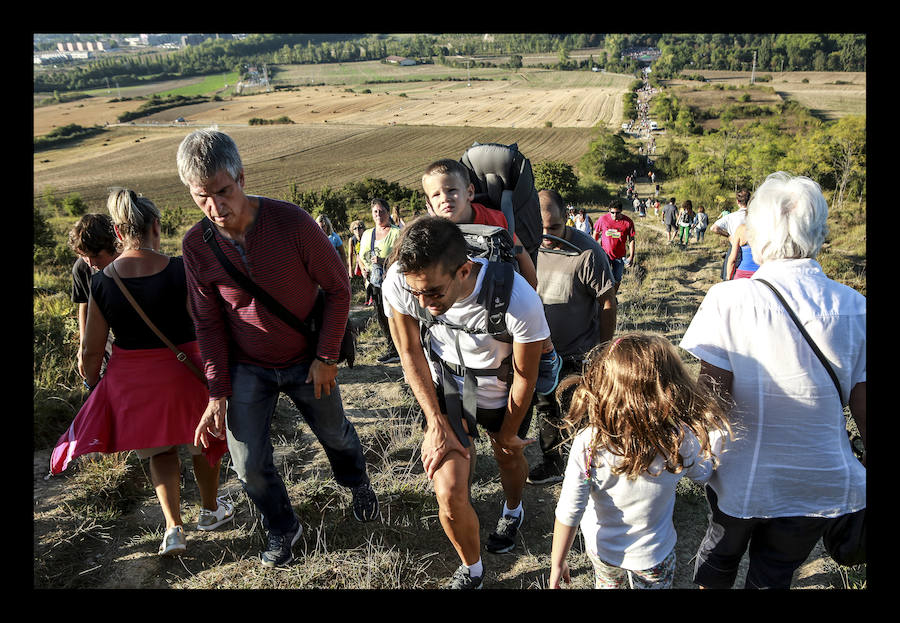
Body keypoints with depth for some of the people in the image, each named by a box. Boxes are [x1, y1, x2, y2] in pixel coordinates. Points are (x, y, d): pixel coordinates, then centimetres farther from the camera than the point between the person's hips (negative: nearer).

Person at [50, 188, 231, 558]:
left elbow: (91, 351, -3)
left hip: (132, 380, 2)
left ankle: (173, 527, 12)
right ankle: (210, 510, 41)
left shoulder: (102, 282, -9)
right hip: (184, 372, -2)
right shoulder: (180, 271, -17)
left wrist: (93, 385, 14)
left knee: (160, 450, 22)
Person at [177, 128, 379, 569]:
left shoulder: (291, 222, -23)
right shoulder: (196, 245, -13)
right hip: (247, 368, 2)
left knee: (335, 434, 20)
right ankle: (281, 529, 33)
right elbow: (209, 323, -3)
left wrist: (326, 356, -12)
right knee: (249, 465, 3)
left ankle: (357, 484, 54)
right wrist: (217, 392, -5)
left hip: (307, 361, -1)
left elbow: (337, 287, -13)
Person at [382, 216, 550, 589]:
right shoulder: (399, 282, -32)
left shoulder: (519, 300, -38)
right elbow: (410, 353, -13)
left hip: (502, 391, -1)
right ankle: (471, 571, 25)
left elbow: (525, 376, -19)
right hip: (445, 384, 1)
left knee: (510, 458, 25)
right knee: (449, 493, -8)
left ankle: (513, 512, 63)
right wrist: (437, 425, -13)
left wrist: (508, 435, -3)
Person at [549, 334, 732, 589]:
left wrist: (557, 563, -7)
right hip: (651, 556, 0)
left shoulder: (588, 442, -31)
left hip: (600, 548, 1)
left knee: (606, 584, 31)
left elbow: (568, 512, -22)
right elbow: (702, 473, -6)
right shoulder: (680, 442, -30)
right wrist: (718, 426, 2)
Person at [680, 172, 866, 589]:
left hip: (742, 478, -2)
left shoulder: (728, 300, -21)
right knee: (774, 577, 24)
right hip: (822, 487, 2)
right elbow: (862, 408, -5)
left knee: (720, 556, 26)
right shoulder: (854, 307, -10)